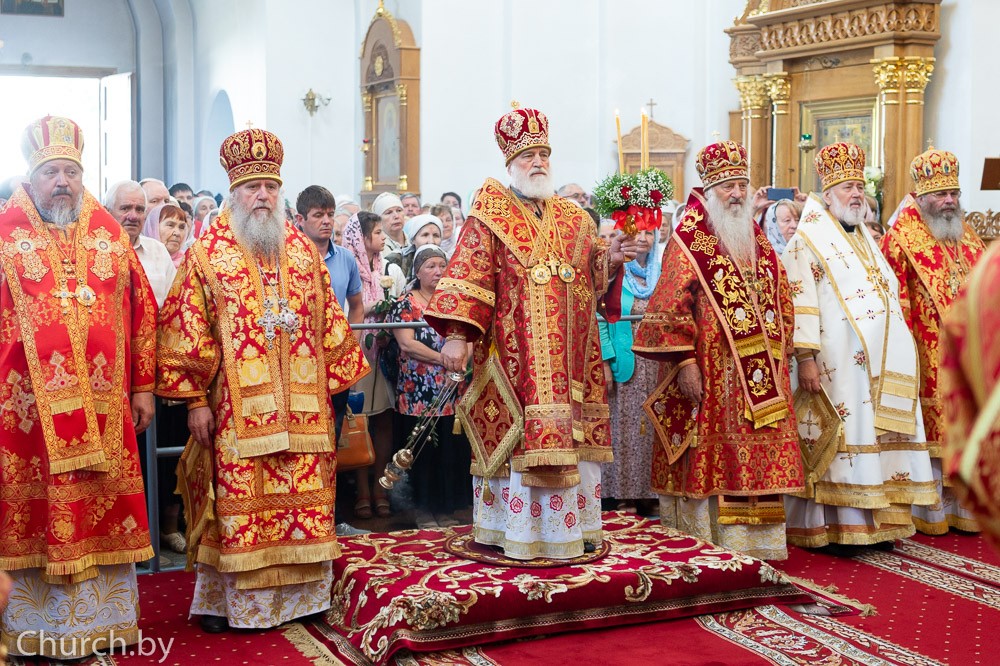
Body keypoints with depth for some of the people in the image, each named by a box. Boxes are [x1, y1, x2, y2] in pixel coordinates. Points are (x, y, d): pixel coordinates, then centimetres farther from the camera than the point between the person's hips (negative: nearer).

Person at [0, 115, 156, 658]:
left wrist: (143, 386, 7)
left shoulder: (109, 231, 8)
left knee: (104, 510, 9)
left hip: (104, 404, 3)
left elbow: (142, 308, 11)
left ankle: (102, 617, 22)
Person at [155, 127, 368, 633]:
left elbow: (328, 323, 16)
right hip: (236, 408, -4)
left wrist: (334, 381, 11)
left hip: (301, 405, 4)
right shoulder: (208, 253, 0)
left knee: (303, 497, 5)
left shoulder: (302, 250, 12)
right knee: (237, 498, 0)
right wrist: (195, 399, -9)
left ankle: (296, 593, 17)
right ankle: (222, 600, 12)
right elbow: (187, 327, -4)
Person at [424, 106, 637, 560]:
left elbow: (593, 280, 18)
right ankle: (513, 530, 1)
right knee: (517, 434, -7)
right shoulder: (490, 216, 1)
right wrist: (455, 335, -19)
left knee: (570, 434, 6)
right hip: (514, 352, -5)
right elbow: (466, 277, -9)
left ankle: (571, 527, 15)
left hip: (570, 353, 5)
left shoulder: (572, 219, 16)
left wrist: (611, 259, -4)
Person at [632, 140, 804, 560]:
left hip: (761, 378, 6)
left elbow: (782, 304, 21)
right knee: (710, 459, -4)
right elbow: (668, 309, -11)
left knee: (760, 458, 7)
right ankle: (706, 543, 3)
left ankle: (752, 542, 15)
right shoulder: (688, 242, -4)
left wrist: (779, 360, 15)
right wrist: (684, 362, -17)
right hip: (709, 374, -6)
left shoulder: (758, 243, 16)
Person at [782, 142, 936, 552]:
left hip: (881, 365, 8)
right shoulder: (809, 241, -5)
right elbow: (800, 302, -14)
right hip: (839, 363, -7)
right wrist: (805, 358, -23)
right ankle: (827, 528, 1)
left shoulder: (866, 241, 20)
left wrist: (897, 357, 19)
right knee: (839, 440, -6)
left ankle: (874, 523, 13)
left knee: (877, 439, 7)